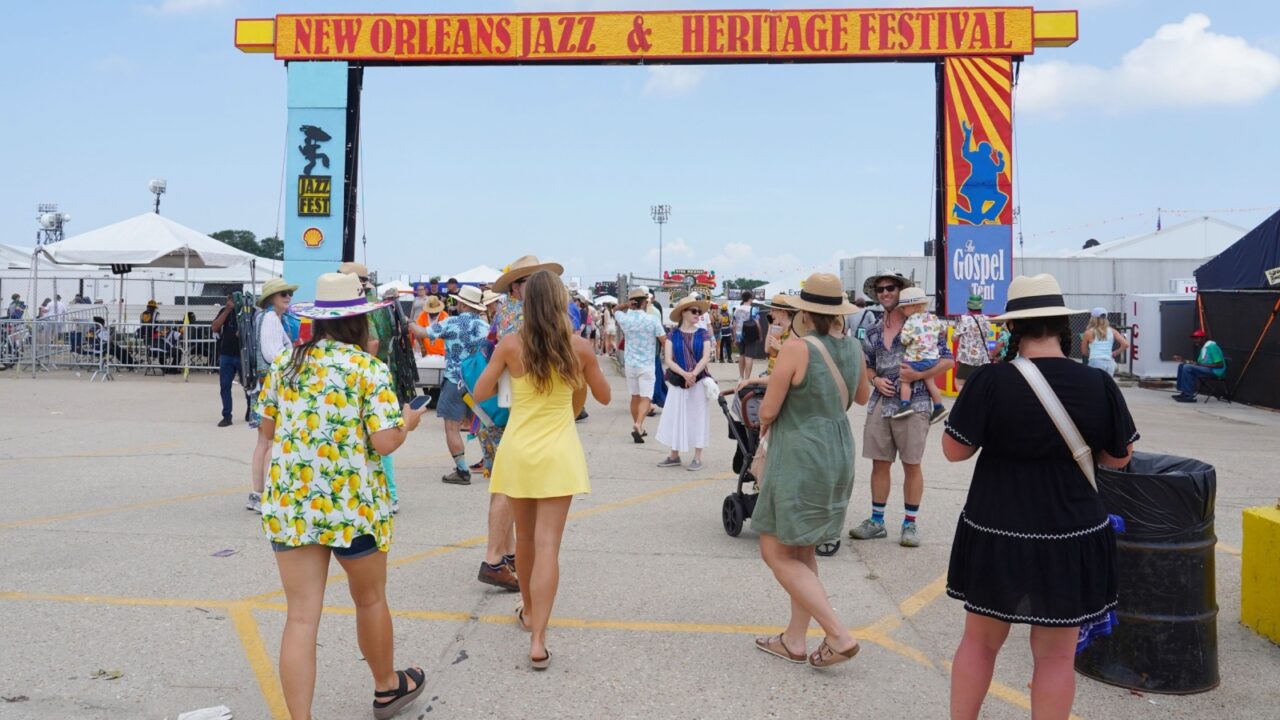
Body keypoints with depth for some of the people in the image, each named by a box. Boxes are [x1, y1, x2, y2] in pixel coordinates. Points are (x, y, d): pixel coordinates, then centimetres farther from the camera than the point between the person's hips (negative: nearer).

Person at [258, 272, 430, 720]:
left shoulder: (285, 364, 4)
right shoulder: (370, 369, -10)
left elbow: (266, 431, 12)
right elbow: (385, 443, -15)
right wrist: (409, 422, 5)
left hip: (290, 504, 3)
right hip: (354, 503, -3)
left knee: (302, 616, 4)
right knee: (370, 599, 19)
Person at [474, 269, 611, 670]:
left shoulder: (511, 345, -6)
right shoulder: (579, 347, -6)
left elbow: (481, 393, 2)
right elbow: (603, 397, 7)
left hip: (517, 453, 2)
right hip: (558, 456, -1)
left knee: (525, 538, 20)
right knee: (548, 545, -3)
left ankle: (528, 611, 39)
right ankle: (537, 641, -9)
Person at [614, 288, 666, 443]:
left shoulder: (624, 319, -3)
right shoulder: (652, 320, -12)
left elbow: (616, 310, 20)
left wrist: (626, 305, 0)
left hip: (630, 364, 4)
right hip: (646, 365, -4)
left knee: (635, 397, 16)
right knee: (645, 398, -4)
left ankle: (638, 428, 25)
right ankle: (638, 425, -24)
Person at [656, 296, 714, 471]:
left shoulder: (703, 334, 1)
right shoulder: (673, 335, 1)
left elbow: (706, 358, -8)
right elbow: (668, 360, -7)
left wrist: (693, 374, -21)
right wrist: (684, 374, -20)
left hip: (699, 381, -1)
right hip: (677, 381, 1)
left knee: (697, 417, 3)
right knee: (675, 417, 5)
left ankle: (697, 458, 10)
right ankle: (674, 456, 17)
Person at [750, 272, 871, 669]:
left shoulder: (797, 347, -19)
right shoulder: (852, 347, 2)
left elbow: (768, 409, -14)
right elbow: (862, 397, 21)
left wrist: (765, 423, 7)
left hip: (799, 457, -8)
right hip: (838, 453, 8)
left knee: (777, 552, 3)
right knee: (802, 551, 18)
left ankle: (839, 634, -2)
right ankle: (795, 639, 26)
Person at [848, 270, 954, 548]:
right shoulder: (874, 331, 11)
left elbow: (947, 360, -6)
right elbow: (866, 366, 21)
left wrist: (919, 375, -20)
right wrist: (876, 380, 0)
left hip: (913, 403, -5)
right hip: (880, 403, 5)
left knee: (911, 465, 3)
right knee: (879, 463, 8)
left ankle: (910, 524, 13)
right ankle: (876, 521, 18)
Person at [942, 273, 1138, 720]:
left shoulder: (991, 381, -15)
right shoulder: (1098, 384, -8)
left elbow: (954, 450, -8)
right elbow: (1119, 458, 4)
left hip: (996, 536, 0)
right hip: (1071, 539, 1)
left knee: (980, 641, 18)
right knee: (1055, 655, 13)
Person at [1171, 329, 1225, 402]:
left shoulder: (1212, 346, -15)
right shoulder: (1203, 347, 15)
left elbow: (1220, 365, -20)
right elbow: (1198, 363, 18)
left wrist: (1201, 365, -22)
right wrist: (1184, 360, 9)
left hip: (1215, 371, -10)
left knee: (1187, 368, -25)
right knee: (1182, 366, 4)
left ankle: (1189, 395, -23)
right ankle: (1181, 391, -1)